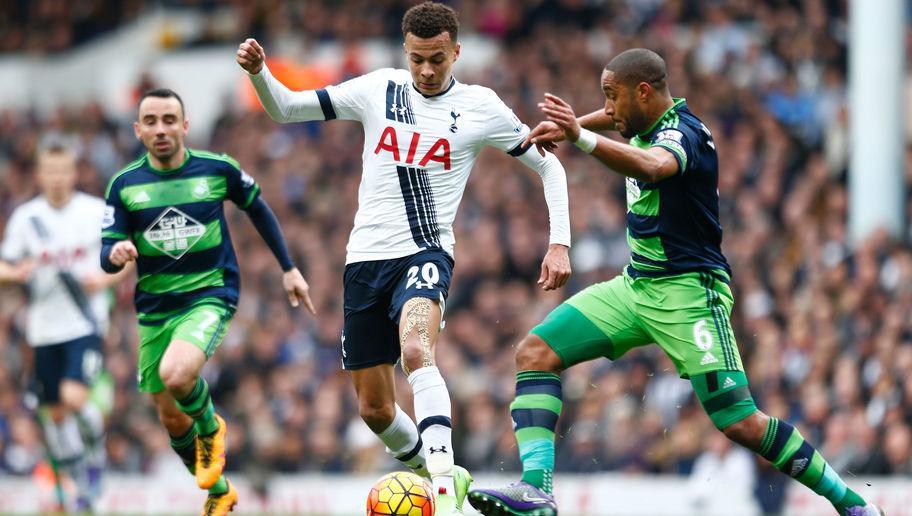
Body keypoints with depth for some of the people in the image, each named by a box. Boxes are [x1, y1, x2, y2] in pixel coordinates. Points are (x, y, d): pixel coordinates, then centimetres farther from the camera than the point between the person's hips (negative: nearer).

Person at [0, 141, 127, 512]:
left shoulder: (98, 212, -3)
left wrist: (106, 278, -13)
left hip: (85, 323, -3)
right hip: (44, 326, 3)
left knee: (75, 396, -21)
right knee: (54, 411, 7)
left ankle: (96, 458, 5)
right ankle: (82, 485, 23)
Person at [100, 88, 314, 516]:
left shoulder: (217, 169, -6)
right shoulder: (125, 184, -3)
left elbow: (258, 210, 11)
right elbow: (107, 254, -3)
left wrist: (289, 269, 13)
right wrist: (115, 254, -28)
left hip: (210, 295, -4)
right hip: (155, 306, 4)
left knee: (175, 373, -32)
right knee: (172, 418, 9)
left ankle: (210, 428, 1)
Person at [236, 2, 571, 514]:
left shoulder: (480, 107, -1)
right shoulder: (379, 89, 5)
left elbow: (549, 165, 8)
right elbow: (285, 108, 10)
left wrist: (560, 243, -1)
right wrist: (258, 72, -11)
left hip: (425, 253, -4)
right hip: (366, 256, 4)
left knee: (417, 350, -35)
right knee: (373, 408, 6)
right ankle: (437, 472, 32)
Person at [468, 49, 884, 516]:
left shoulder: (681, 134, -19)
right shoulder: (652, 122, 8)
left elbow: (649, 166, -45)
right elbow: (617, 119, 35)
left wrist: (579, 136, -59)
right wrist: (572, 125, 16)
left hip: (688, 293, -9)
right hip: (636, 286, 9)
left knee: (742, 424, -14)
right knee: (534, 352, -7)